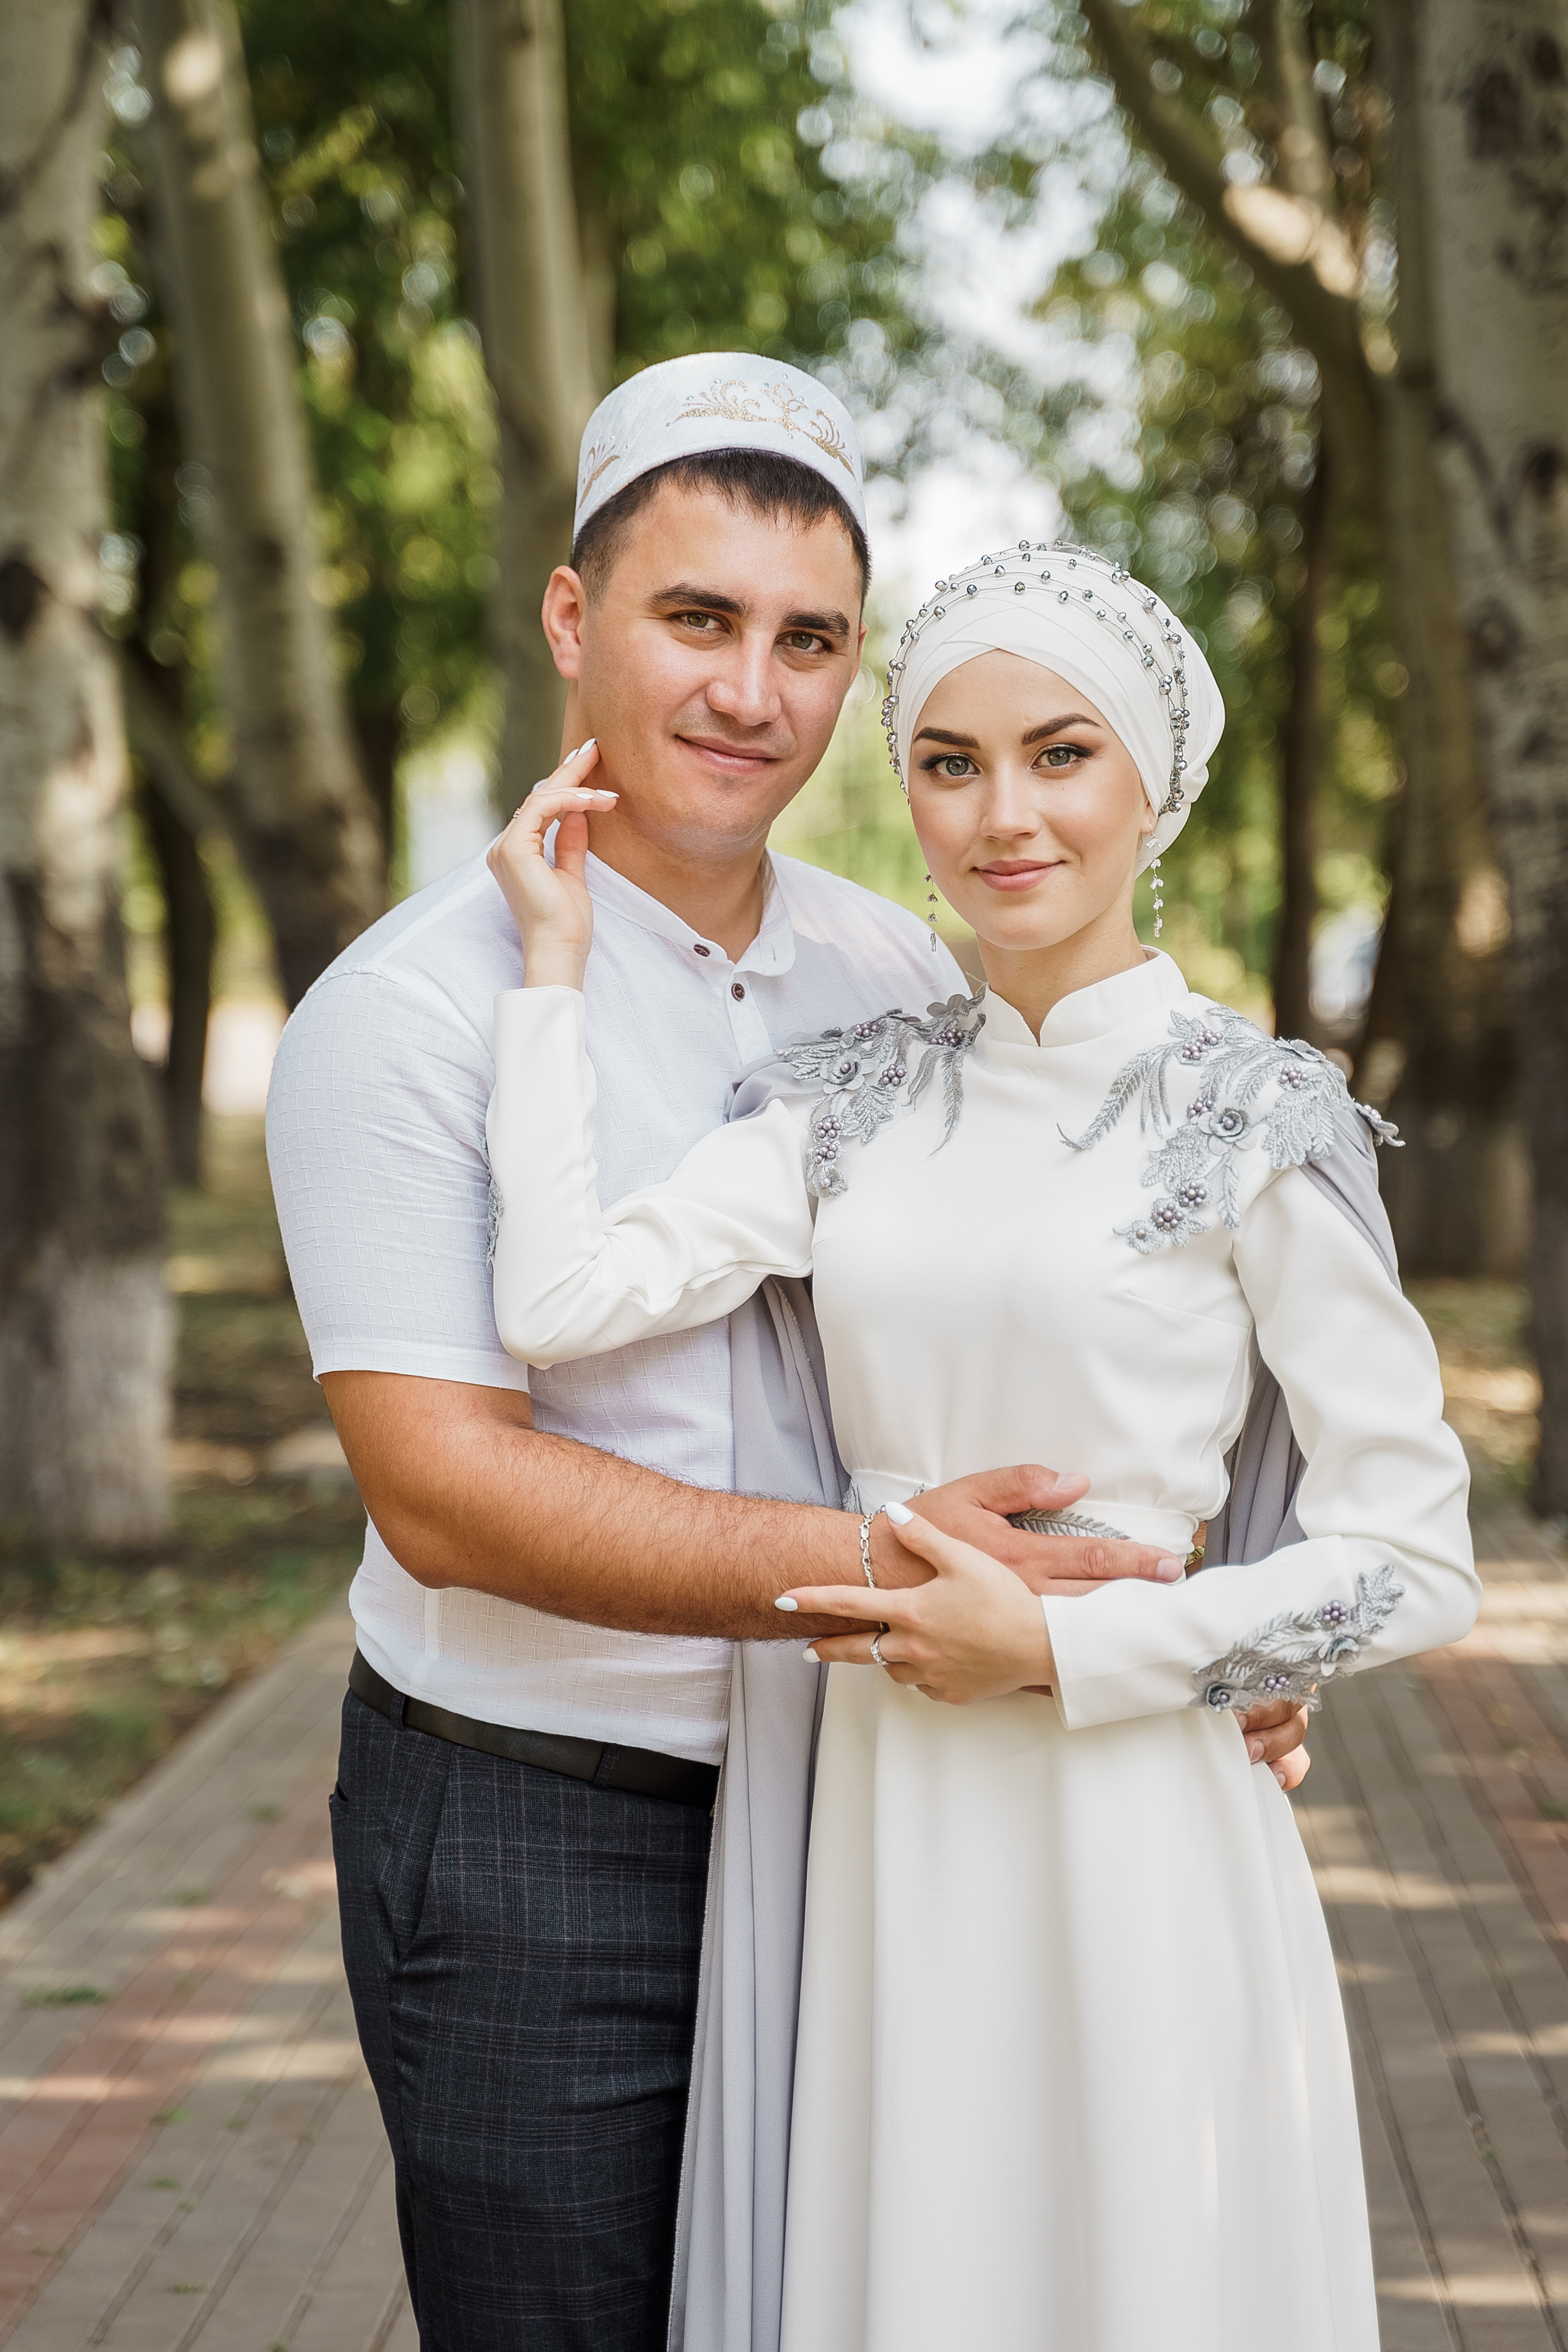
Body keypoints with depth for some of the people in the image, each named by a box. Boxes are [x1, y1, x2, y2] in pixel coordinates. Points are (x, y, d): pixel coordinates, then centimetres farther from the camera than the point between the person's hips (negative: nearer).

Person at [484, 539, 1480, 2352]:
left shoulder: (1255, 1119, -6)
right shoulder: (855, 1097, 5)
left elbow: (1414, 1561, -7)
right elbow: (564, 1303, -10)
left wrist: (1055, 1648, -12)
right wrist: (553, 963, -4)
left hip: (1123, 1830, -3)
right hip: (869, 1815, 4)